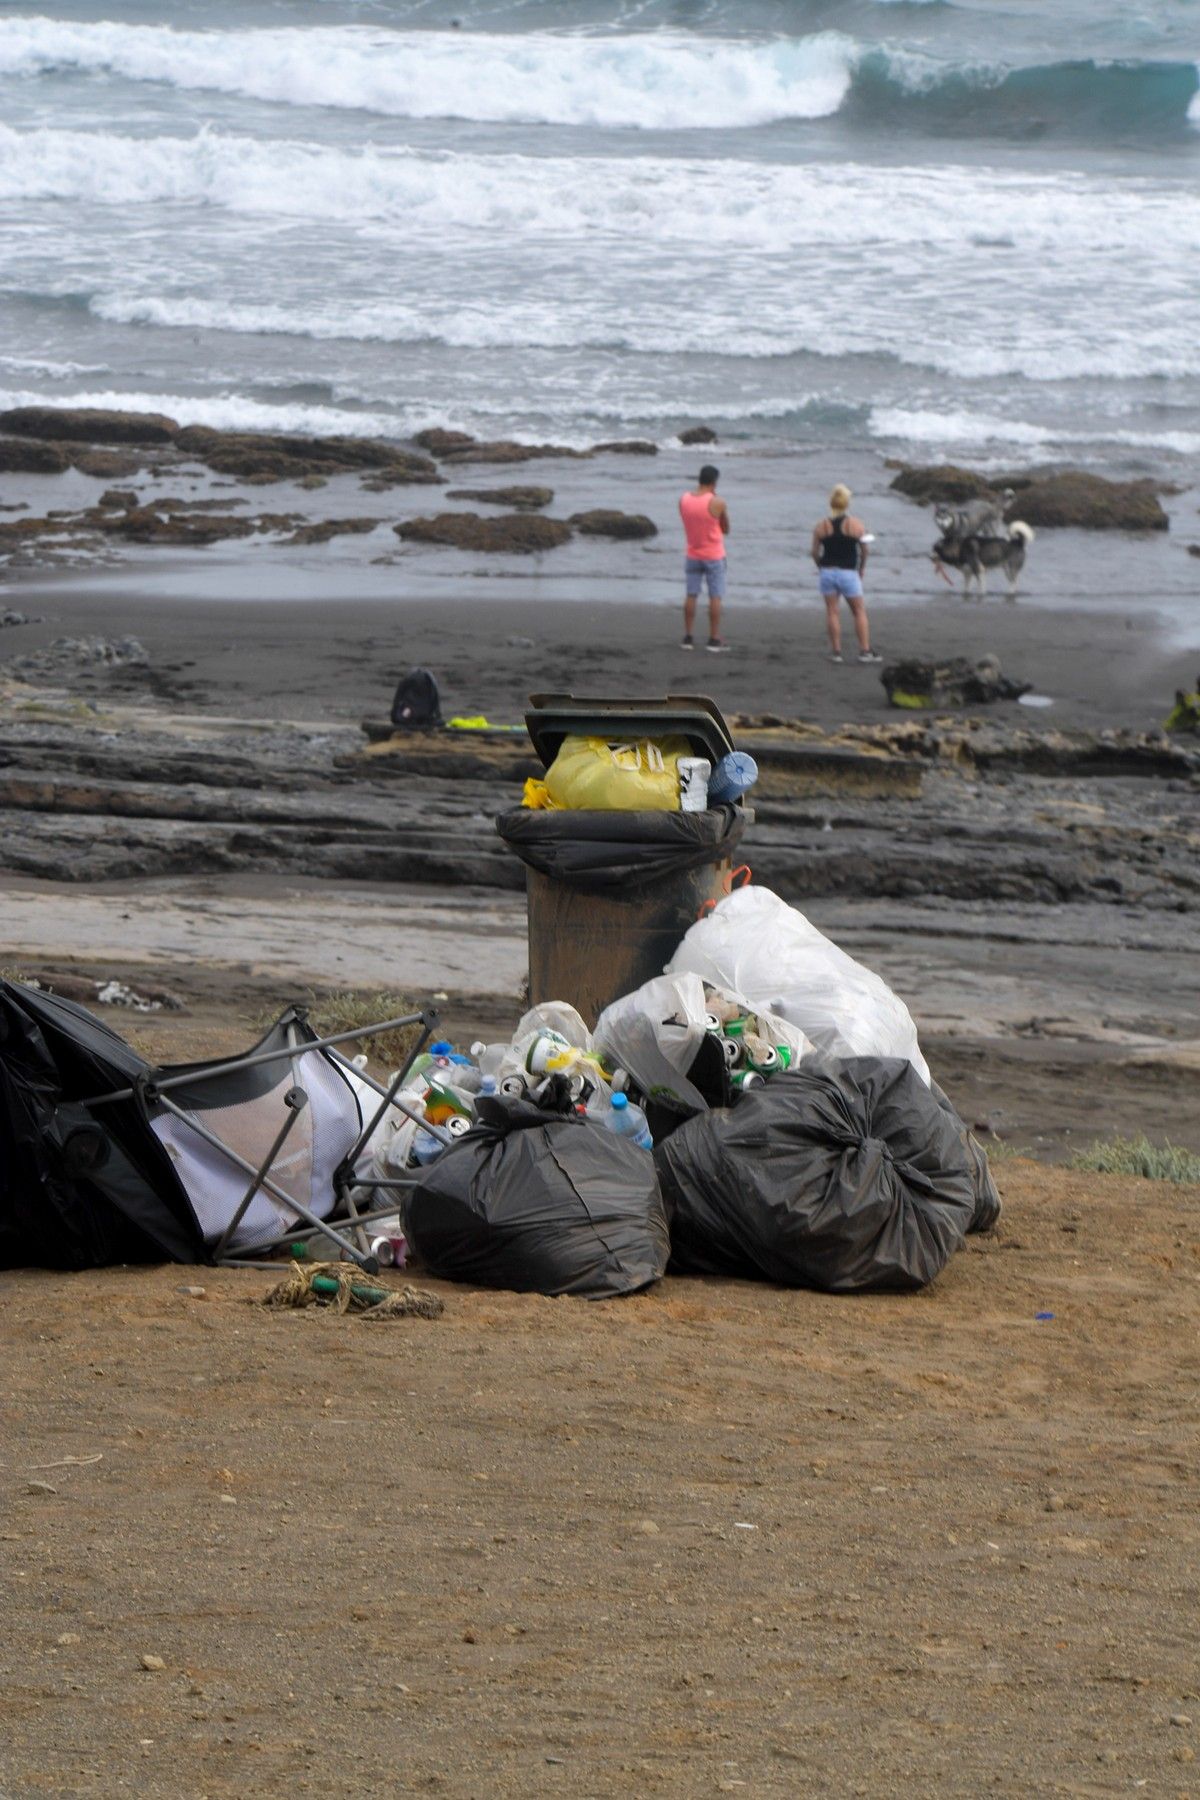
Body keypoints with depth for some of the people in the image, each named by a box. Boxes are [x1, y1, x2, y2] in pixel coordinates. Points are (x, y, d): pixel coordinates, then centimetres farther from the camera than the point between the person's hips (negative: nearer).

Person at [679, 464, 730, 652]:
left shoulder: (684, 500, -3)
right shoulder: (717, 504, -17)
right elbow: (726, 529, -4)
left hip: (692, 556, 4)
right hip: (714, 557, -4)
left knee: (691, 596, 9)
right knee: (715, 597, 1)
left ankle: (688, 638, 8)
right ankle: (714, 640, 1)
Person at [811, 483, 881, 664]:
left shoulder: (821, 527, -1)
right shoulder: (856, 525, -5)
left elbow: (815, 552, 1)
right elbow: (865, 550, 0)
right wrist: (861, 569, 16)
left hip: (827, 572, 2)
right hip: (848, 573, -2)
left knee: (832, 612, 5)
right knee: (859, 611, 7)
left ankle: (836, 651, 2)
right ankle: (865, 651, 3)